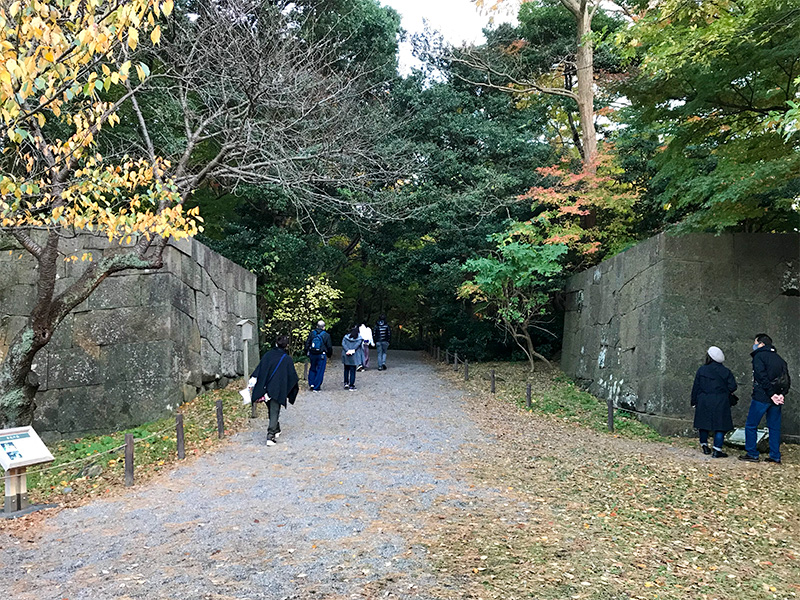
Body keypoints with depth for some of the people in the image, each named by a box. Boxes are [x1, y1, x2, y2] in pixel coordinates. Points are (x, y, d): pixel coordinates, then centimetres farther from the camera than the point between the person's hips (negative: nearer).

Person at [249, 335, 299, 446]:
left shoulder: (268, 355, 0)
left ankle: (276, 430, 35)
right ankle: (270, 435, -11)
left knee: (272, 411, 20)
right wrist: (297, 383, 20)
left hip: (267, 388, 3)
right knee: (275, 412, -1)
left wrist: (252, 379, 2)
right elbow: (292, 375, 2)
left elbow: (259, 369, -2)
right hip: (278, 390, -3)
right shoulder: (287, 359, -6)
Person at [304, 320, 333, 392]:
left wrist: (307, 353, 18)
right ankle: (316, 387, 6)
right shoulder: (326, 335, -6)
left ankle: (311, 384, 11)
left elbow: (307, 344, 6)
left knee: (312, 369, 20)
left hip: (312, 354, 3)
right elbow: (329, 347, -1)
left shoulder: (312, 333, 1)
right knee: (320, 371, 4)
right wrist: (329, 355, 14)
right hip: (322, 355, -3)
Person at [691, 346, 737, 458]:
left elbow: (696, 387, 1)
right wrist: (724, 393, 17)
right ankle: (717, 450, -4)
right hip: (720, 403, -1)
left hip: (704, 402, 1)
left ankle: (704, 446, 26)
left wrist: (694, 402, 9)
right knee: (720, 427, 2)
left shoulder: (701, 370, -2)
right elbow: (732, 387, -4)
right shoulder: (726, 371, -3)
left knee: (703, 424, 15)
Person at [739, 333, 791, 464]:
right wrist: (781, 394, 2)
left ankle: (752, 454, 5)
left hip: (762, 398, -7)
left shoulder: (759, 356, -7)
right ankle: (775, 456, 13)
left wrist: (771, 394, -15)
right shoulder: (779, 358, 15)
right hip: (776, 400, 7)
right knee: (774, 427, 11)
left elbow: (762, 377, -17)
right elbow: (786, 378, 9)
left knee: (751, 425, 3)